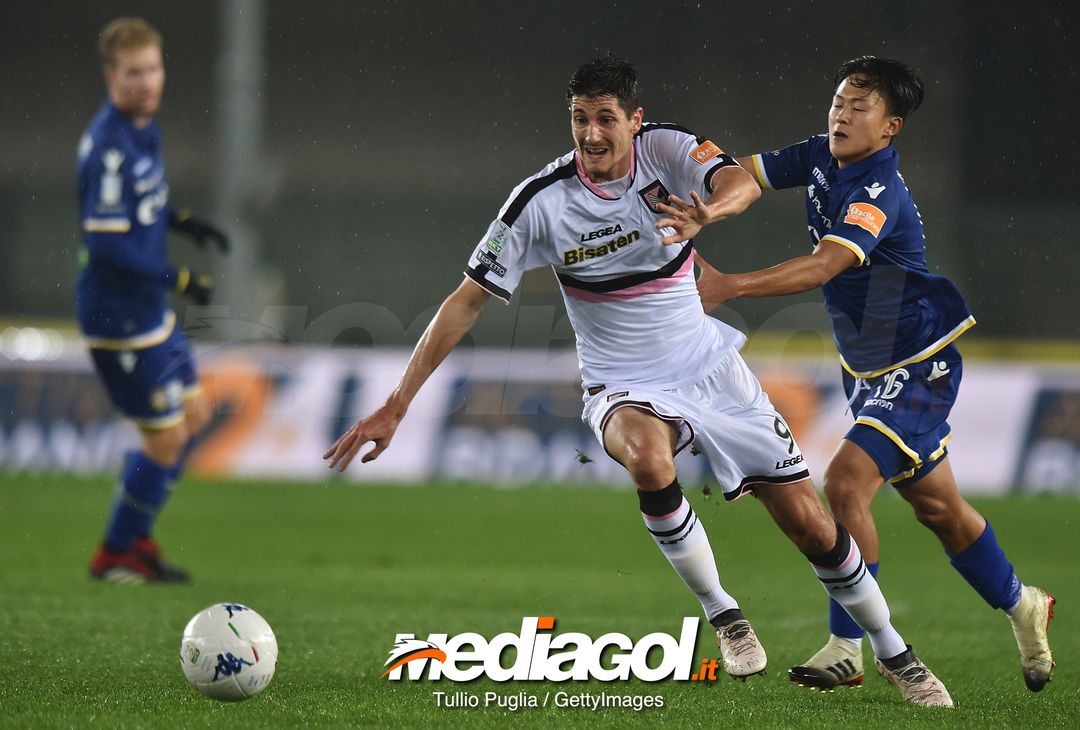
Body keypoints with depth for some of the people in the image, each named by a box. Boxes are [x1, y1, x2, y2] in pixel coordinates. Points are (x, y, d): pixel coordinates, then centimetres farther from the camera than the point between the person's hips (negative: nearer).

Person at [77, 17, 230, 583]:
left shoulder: (143, 128, 6)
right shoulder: (109, 148, -25)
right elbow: (107, 243, -28)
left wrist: (180, 221, 10)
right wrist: (178, 281, -21)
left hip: (149, 310, 10)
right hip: (120, 317, -10)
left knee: (194, 414, 19)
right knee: (167, 437, -1)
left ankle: (135, 535, 29)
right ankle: (115, 556, 16)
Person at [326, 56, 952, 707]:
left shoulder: (665, 149, -12)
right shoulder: (541, 202, -15)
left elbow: (741, 183, -31)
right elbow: (468, 302, -12)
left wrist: (709, 213, -57)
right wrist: (395, 408, -18)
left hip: (711, 366, 2)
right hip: (624, 389, -2)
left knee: (811, 525, 1)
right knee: (648, 456, -38)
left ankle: (894, 654, 25)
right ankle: (722, 615, -17)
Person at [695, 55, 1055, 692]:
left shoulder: (880, 195, -27)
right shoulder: (822, 158, -1)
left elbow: (822, 267, -40)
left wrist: (730, 286, -49)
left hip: (920, 366, -9)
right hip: (868, 367, 9)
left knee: (846, 484, -20)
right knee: (935, 504, 18)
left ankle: (847, 648, -12)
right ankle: (1021, 606, 39)